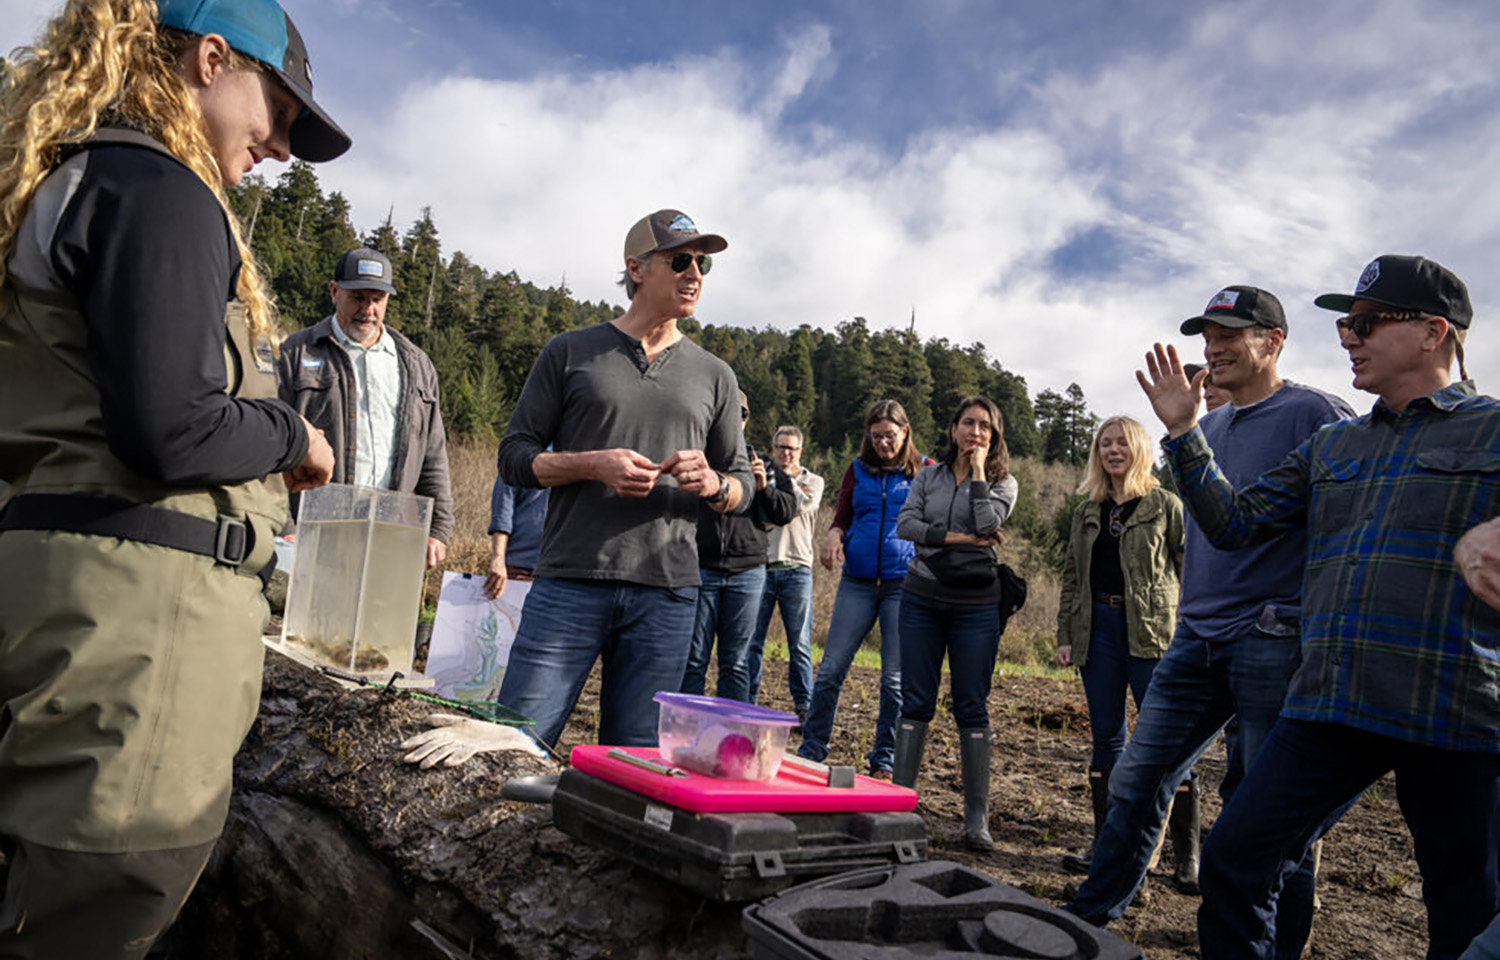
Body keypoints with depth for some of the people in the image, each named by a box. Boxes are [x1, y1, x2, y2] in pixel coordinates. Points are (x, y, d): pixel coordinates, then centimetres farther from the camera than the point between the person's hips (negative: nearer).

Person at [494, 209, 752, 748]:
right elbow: (514, 456, 5)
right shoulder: (570, 353, 8)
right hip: (570, 583, -2)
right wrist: (593, 465, -11)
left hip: (667, 596, 2)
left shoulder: (714, 376, 15)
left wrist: (712, 483, -6)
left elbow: (742, 486, 17)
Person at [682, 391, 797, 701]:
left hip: (747, 571, 2)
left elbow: (788, 511, 13)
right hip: (700, 569, -2)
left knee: (737, 661, 6)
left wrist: (764, 487, -4)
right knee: (693, 658, 0)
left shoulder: (760, 464, 16)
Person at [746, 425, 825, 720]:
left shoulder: (813, 481, 14)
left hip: (796, 568, 0)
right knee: (752, 640, 0)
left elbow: (805, 504, -8)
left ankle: (804, 704, 6)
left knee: (800, 644, 0)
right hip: (761, 565, 0)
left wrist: (784, 477, 1)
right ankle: (747, 701, 7)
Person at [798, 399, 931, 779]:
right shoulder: (858, 470, 13)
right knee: (831, 668, -2)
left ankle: (884, 761, 14)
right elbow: (841, 517, 16)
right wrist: (834, 535, -6)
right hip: (857, 581, 2)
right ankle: (810, 751, 10)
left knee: (895, 677, 1)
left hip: (903, 583, -2)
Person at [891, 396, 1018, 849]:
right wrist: (958, 538, -12)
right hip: (922, 596, 2)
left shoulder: (1002, 482, 6)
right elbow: (905, 525, -3)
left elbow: (987, 523, -14)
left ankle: (977, 815, 7)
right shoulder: (929, 475, 10)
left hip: (975, 605, -2)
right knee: (916, 702, 3)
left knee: (972, 708, 1)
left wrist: (978, 471, -6)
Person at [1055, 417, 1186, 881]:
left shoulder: (1166, 505, 2)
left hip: (1152, 632, -4)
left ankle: (1187, 852, 6)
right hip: (1098, 629, 4)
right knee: (1106, 737, 8)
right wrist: (1065, 634, 8)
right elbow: (1071, 577, 16)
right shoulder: (1087, 511, 15)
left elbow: (1191, 571, -1)